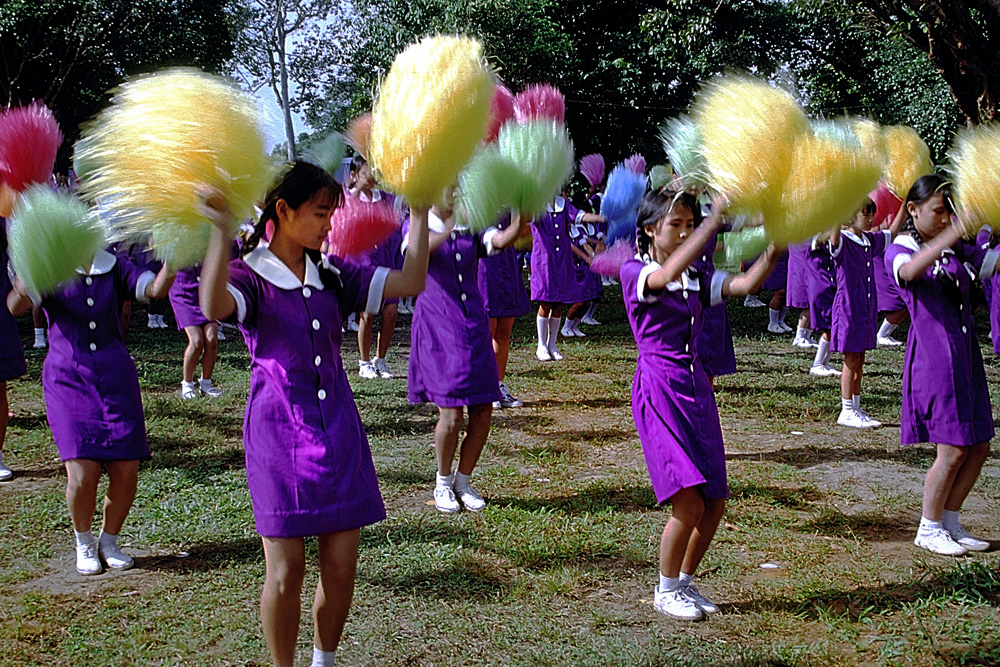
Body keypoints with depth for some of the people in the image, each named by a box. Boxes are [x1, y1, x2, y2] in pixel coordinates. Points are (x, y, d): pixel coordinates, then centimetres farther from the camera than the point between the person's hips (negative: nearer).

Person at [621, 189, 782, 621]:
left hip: (696, 388, 7)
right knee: (689, 502, -12)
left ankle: (684, 582, 26)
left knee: (715, 503, 5)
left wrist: (774, 248, -16)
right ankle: (666, 591, 10)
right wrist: (716, 219, -32)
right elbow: (669, 274, -28)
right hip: (659, 389, -7)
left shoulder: (697, 278, 13)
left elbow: (745, 285, -1)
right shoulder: (634, 273, -6)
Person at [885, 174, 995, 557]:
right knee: (953, 449, -6)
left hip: (965, 354, 7)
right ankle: (928, 529, 12)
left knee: (979, 447, 9)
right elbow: (910, 271, -30)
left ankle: (950, 522, 24)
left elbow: (992, 264, 7)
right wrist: (952, 235, -42)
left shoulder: (956, 249, 15)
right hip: (932, 356, -7)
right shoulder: (899, 252, -6)